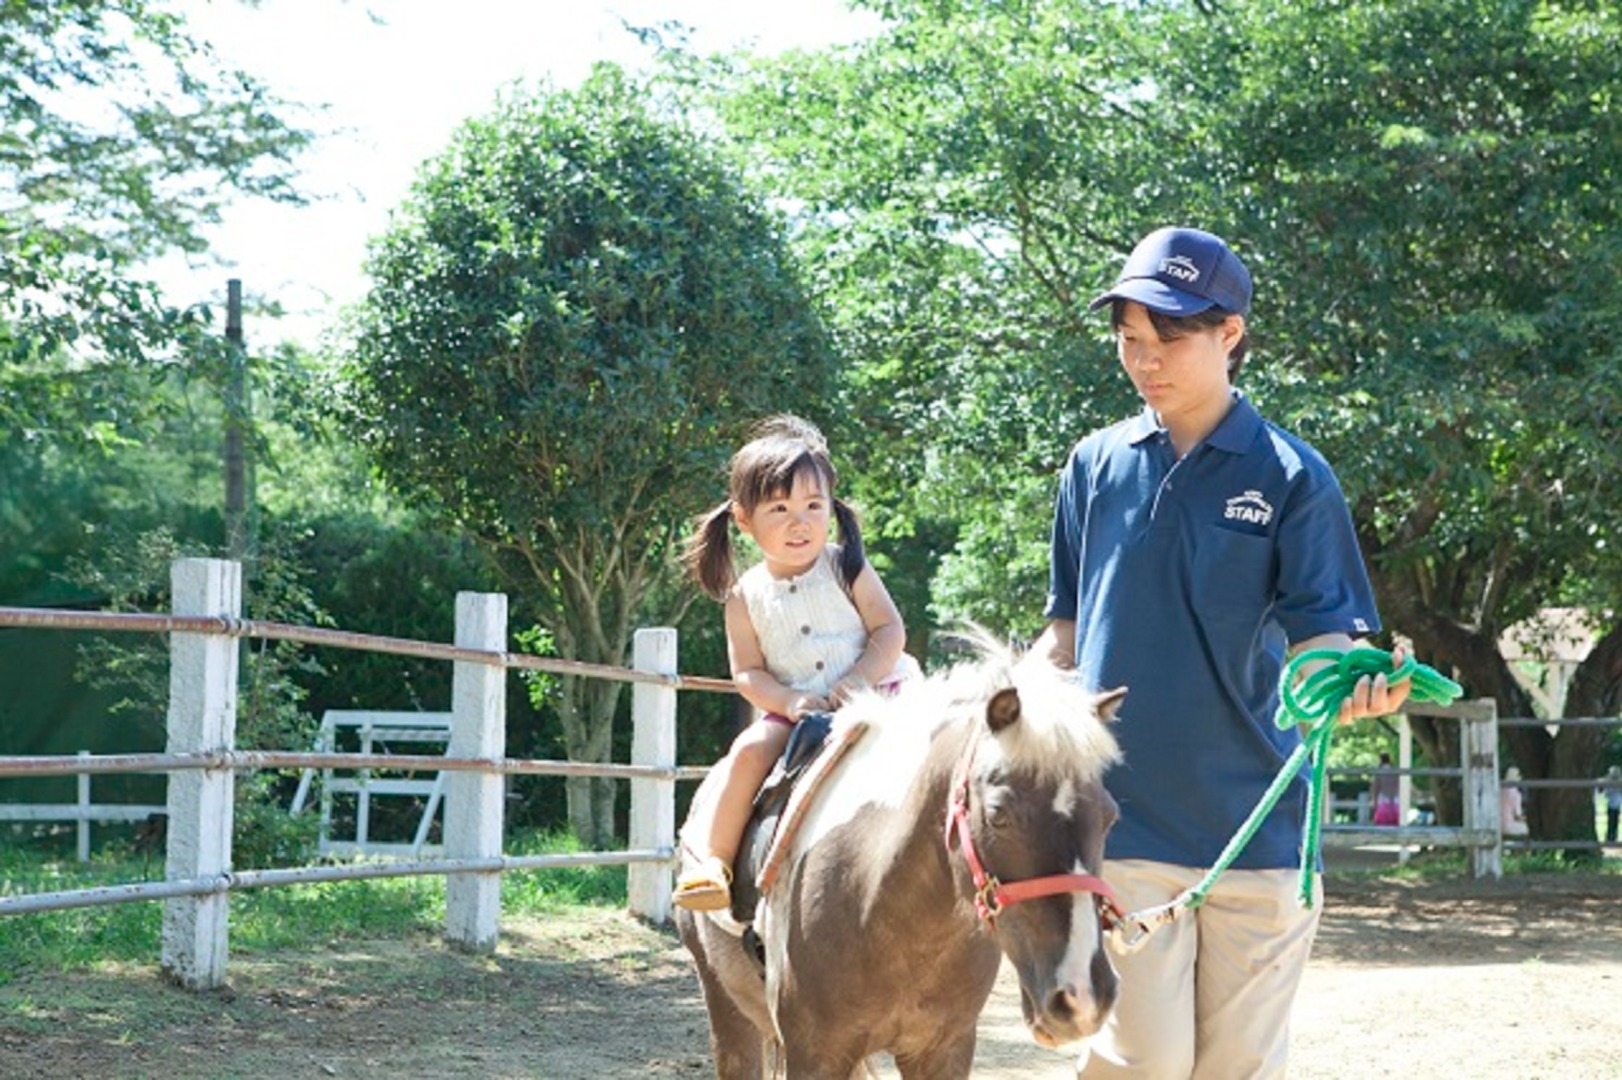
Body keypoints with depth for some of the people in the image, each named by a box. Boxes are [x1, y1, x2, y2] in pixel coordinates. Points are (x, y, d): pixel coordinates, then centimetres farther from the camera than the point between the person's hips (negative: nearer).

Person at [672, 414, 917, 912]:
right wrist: (790, 701, -17)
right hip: (791, 712, 1)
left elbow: (890, 632, -5)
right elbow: (748, 672, 2)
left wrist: (858, 680, -21)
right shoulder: (746, 596, 4)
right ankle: (711, 858, -22)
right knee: (750, 750, -23)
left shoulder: (847, 568, 1)